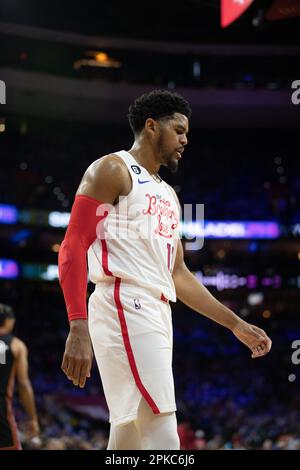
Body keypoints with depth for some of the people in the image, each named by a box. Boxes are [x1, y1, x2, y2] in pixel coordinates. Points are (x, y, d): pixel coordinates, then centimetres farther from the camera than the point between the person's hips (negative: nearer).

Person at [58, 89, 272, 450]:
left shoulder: (168, 194, 25)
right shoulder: (113, 170, -1)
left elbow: (178, 275, 27)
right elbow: (72, 248, -10)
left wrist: (236, 324, 23)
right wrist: (78, 328, -22)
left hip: (157, 313, 9)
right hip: (125, 308, -9)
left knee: (130, 438, 9)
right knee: (163, 440, -17)